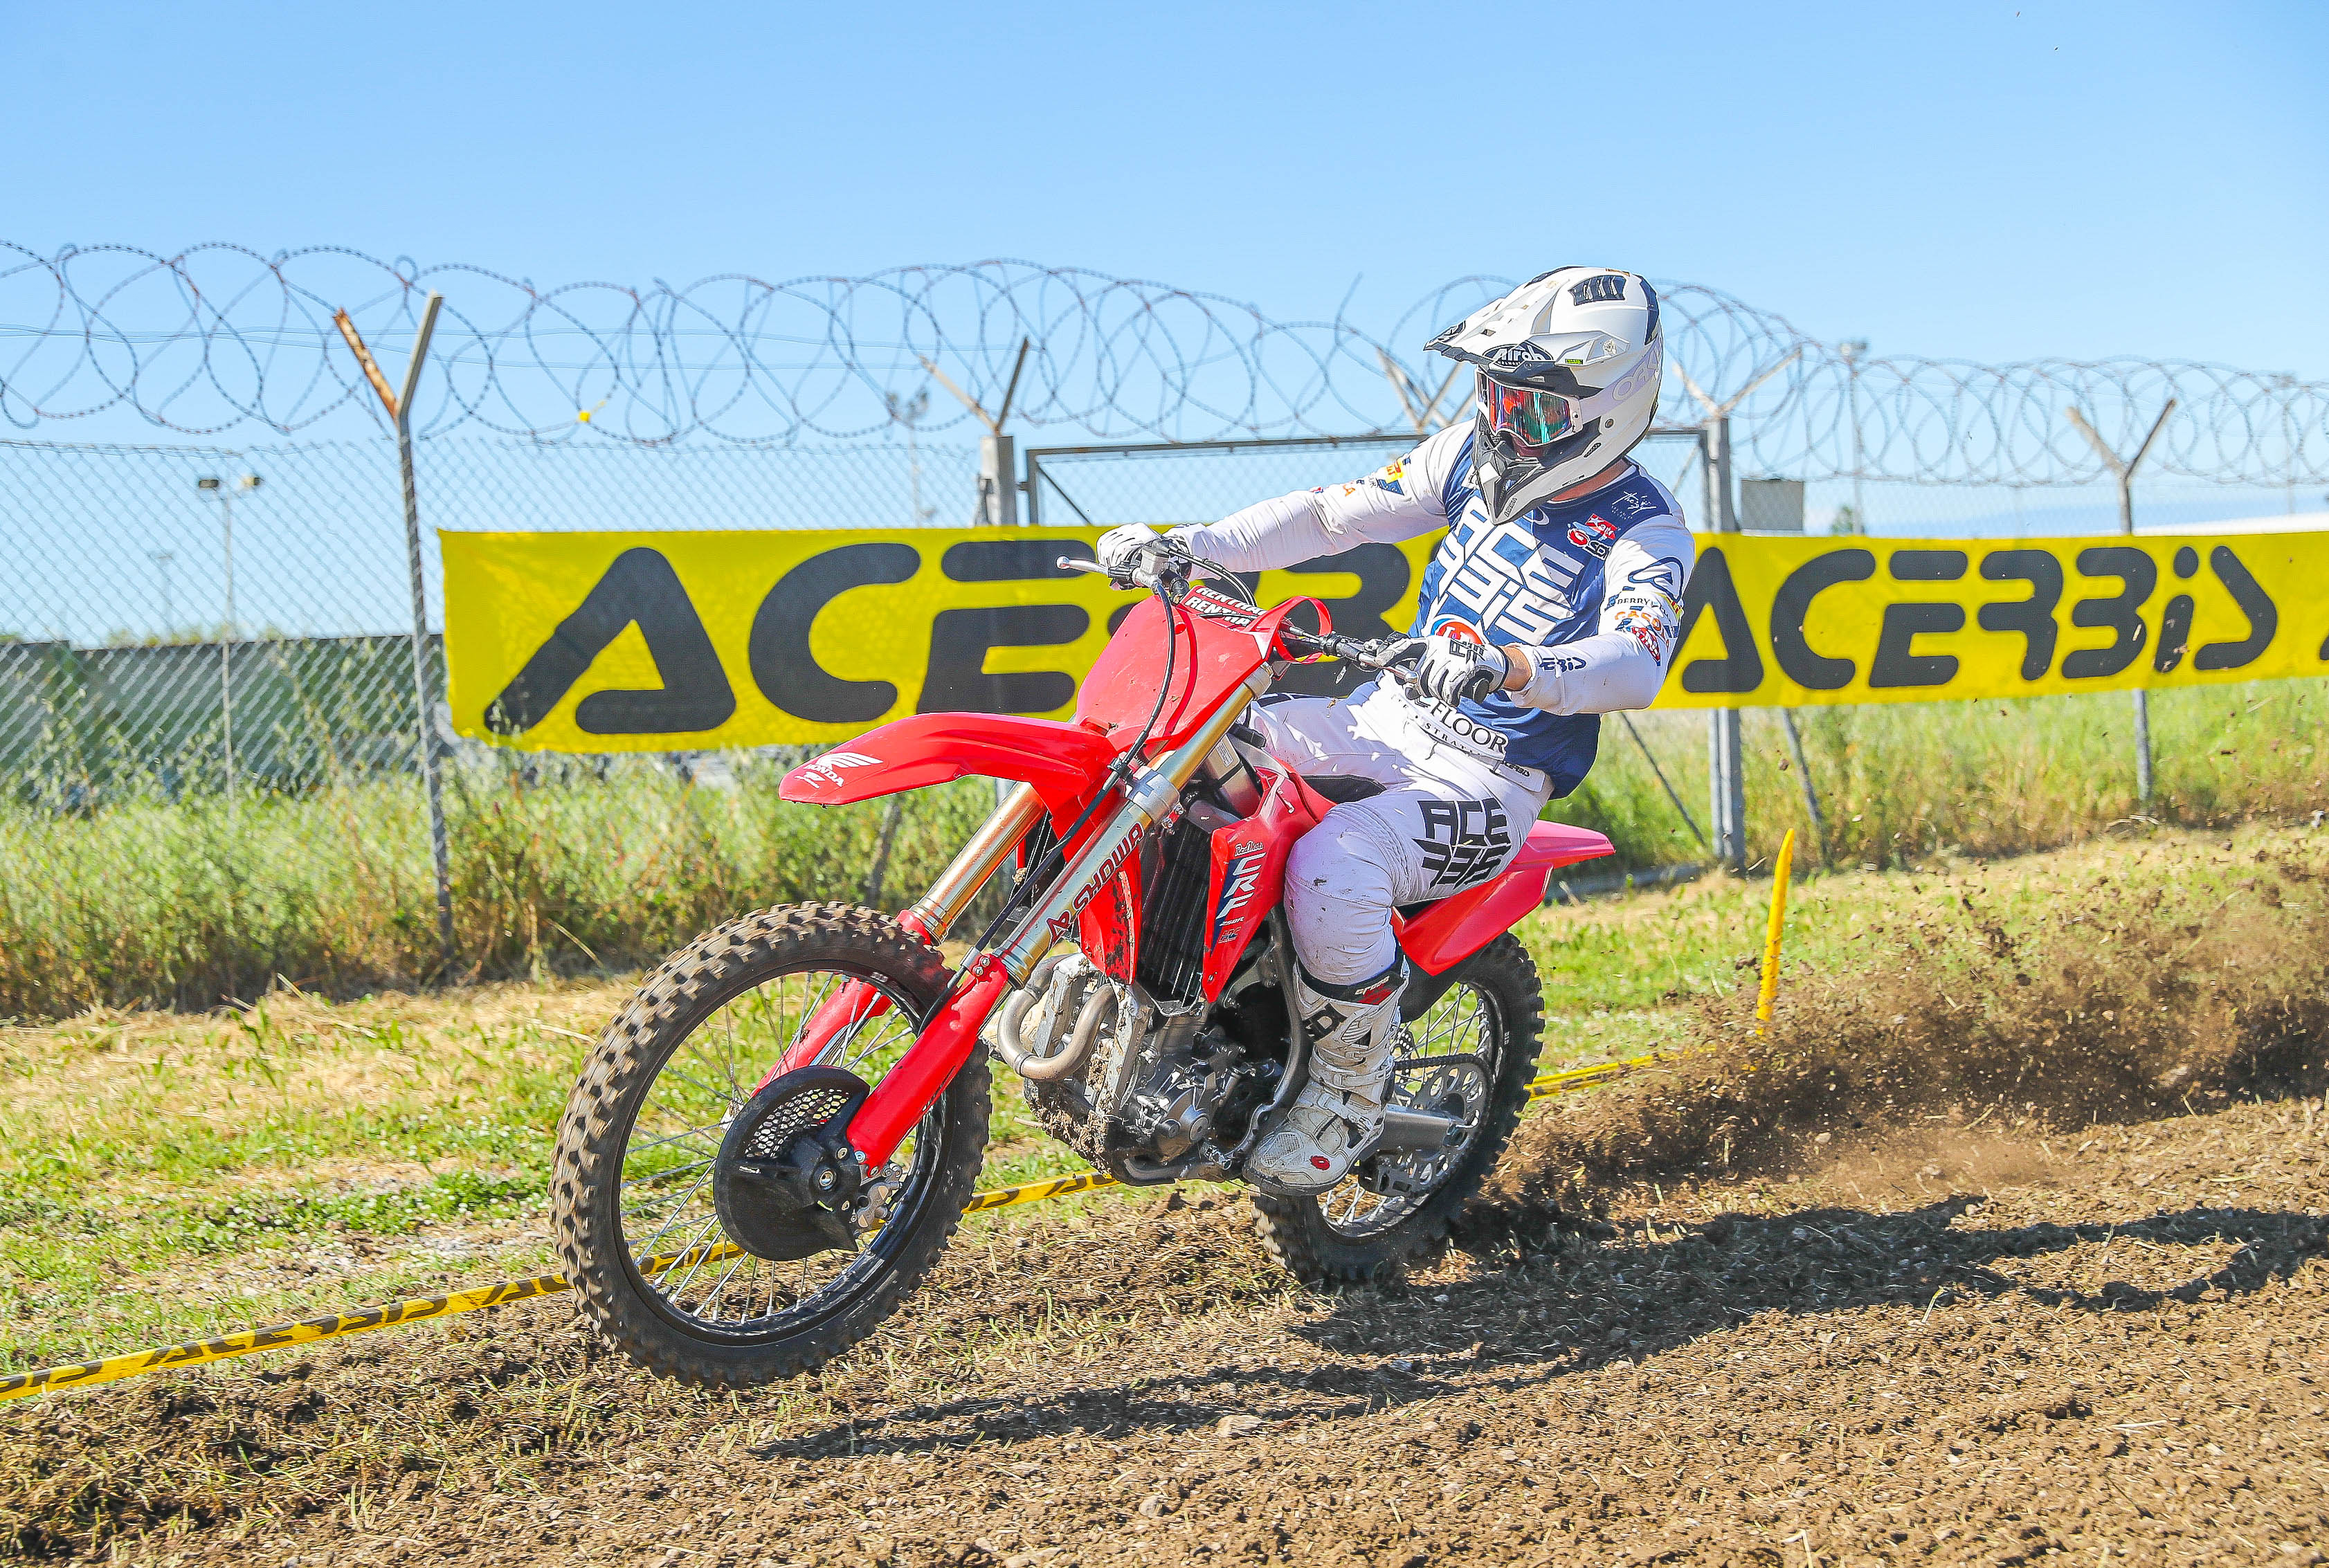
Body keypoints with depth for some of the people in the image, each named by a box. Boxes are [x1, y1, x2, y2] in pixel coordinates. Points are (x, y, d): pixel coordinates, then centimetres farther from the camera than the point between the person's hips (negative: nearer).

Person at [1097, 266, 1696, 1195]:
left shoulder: (1644, 533, -14)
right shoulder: (1477, 456, 5)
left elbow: (1634, 666, -32)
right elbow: (1339, 514, 8)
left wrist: (1509, 667, -52)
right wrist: (1189, 547, -4)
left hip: (1492, 782, -7)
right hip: (1392, 720, 7)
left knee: (1332, 870, -34)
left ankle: (1348, 1100, -10)